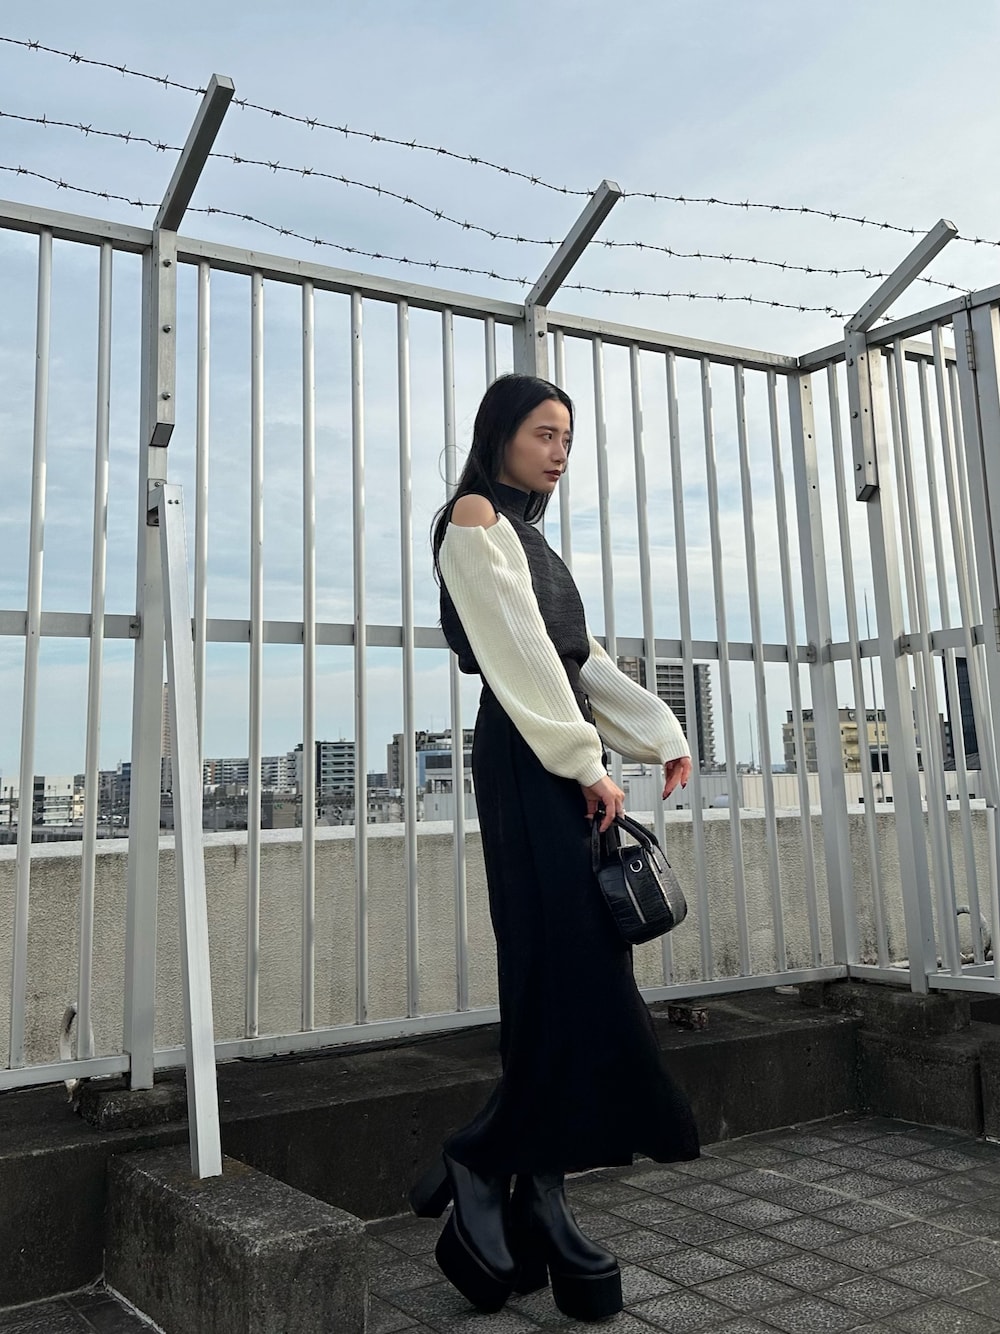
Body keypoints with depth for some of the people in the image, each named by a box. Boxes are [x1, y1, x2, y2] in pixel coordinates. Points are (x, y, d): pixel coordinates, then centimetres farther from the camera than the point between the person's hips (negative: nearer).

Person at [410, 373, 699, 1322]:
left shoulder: (525, 534, 25)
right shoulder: (475, 516, 0)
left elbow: (581, 657, 18)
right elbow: (520, 654, -12)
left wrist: (659, 734, 9)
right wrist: (585, 763, -16)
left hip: (561, 758, 9)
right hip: (527, 758, -9)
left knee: (569, 976, 4)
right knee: (571, 969, -12)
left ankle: (537, 1201, 10)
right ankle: (481, 1166, 1)